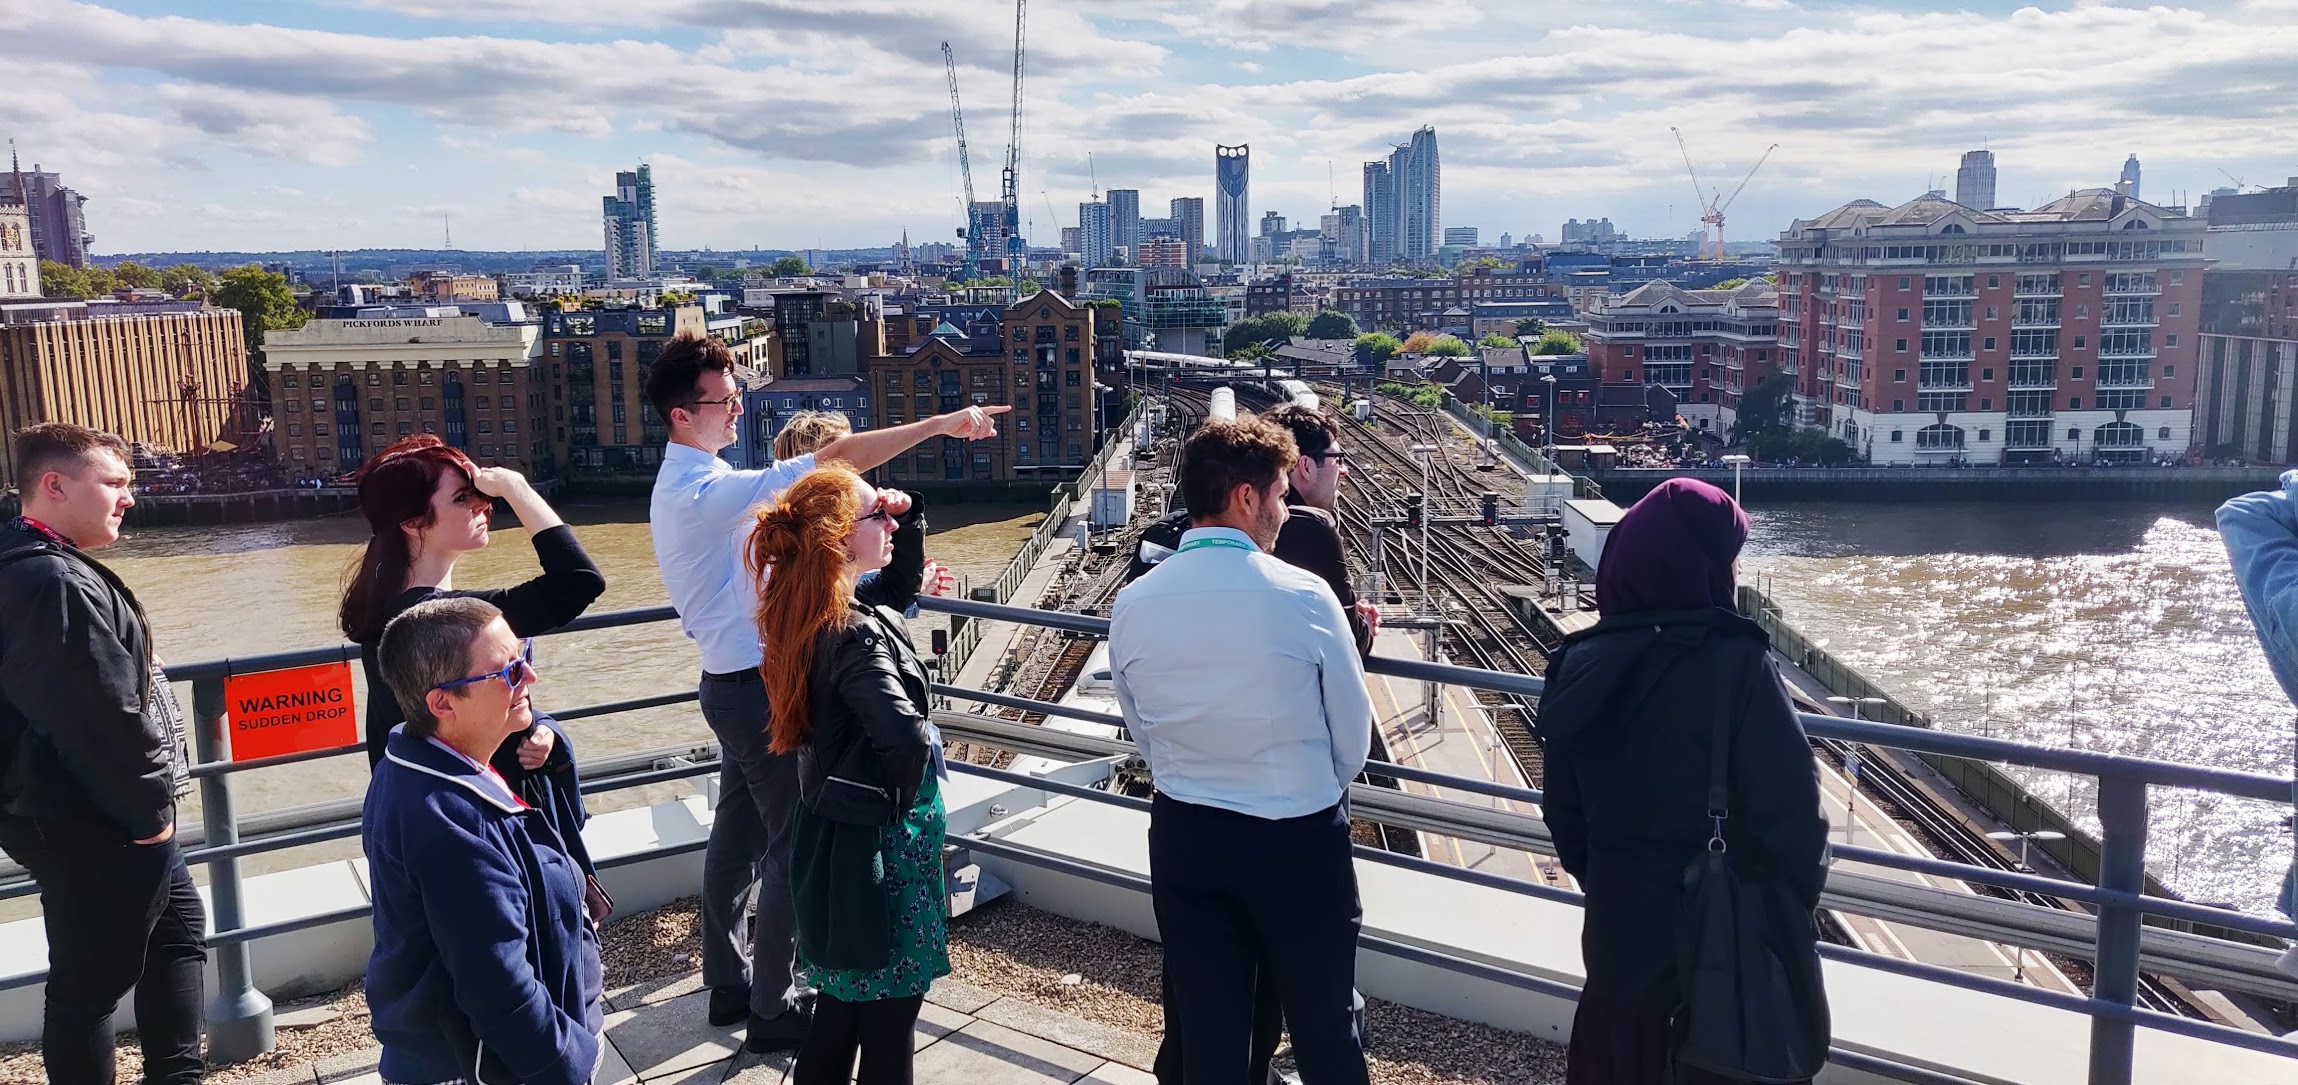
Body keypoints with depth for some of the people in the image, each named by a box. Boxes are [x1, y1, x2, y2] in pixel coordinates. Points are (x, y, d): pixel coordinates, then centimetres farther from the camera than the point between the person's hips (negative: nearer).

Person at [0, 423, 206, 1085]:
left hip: (94, 819, 11)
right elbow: (105, 718, -29)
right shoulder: (56, 583, -25)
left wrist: (150, 802, 16)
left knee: (177, 926, 23)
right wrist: (152, 808, -15)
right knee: (91, 983, 3)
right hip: (95, 832, -11)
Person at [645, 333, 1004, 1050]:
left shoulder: (683, 485, 10)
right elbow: (834, 459, -30)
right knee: (795, 844, -1)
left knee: (738, 832, 18)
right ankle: (773, 1009, 10)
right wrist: (942, 424, -29)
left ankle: (728, 983, 30)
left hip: (731, 683, 10)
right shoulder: (707, 491, -22)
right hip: (761, 687, -10)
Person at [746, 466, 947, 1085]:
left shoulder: (809, 613, 2)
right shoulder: (856, 634, -26)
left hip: (837, 828, 9)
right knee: (892, 998, 6)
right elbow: (905, 734, -38)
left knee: (846, 991, 23)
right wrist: (904, 795, -18)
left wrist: (907, 516, 2)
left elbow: (902, 584, 18)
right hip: (880, 840, -9)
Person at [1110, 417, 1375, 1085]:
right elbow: (1353, 739, -5)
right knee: (1324, 1030, 15)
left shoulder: (1131, 605, -7)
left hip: (1183, 837, 3)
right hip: (1299, 841, -3)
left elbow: (1145, 734, 5)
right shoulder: (1304, 597, -17)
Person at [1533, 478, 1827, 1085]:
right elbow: (1788, 802, -18)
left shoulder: (1581, 663, -3)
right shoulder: (1735, 661, -20)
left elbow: (1563, 803, 5)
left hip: (1620, 917, 5)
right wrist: (1800, 900, -1)